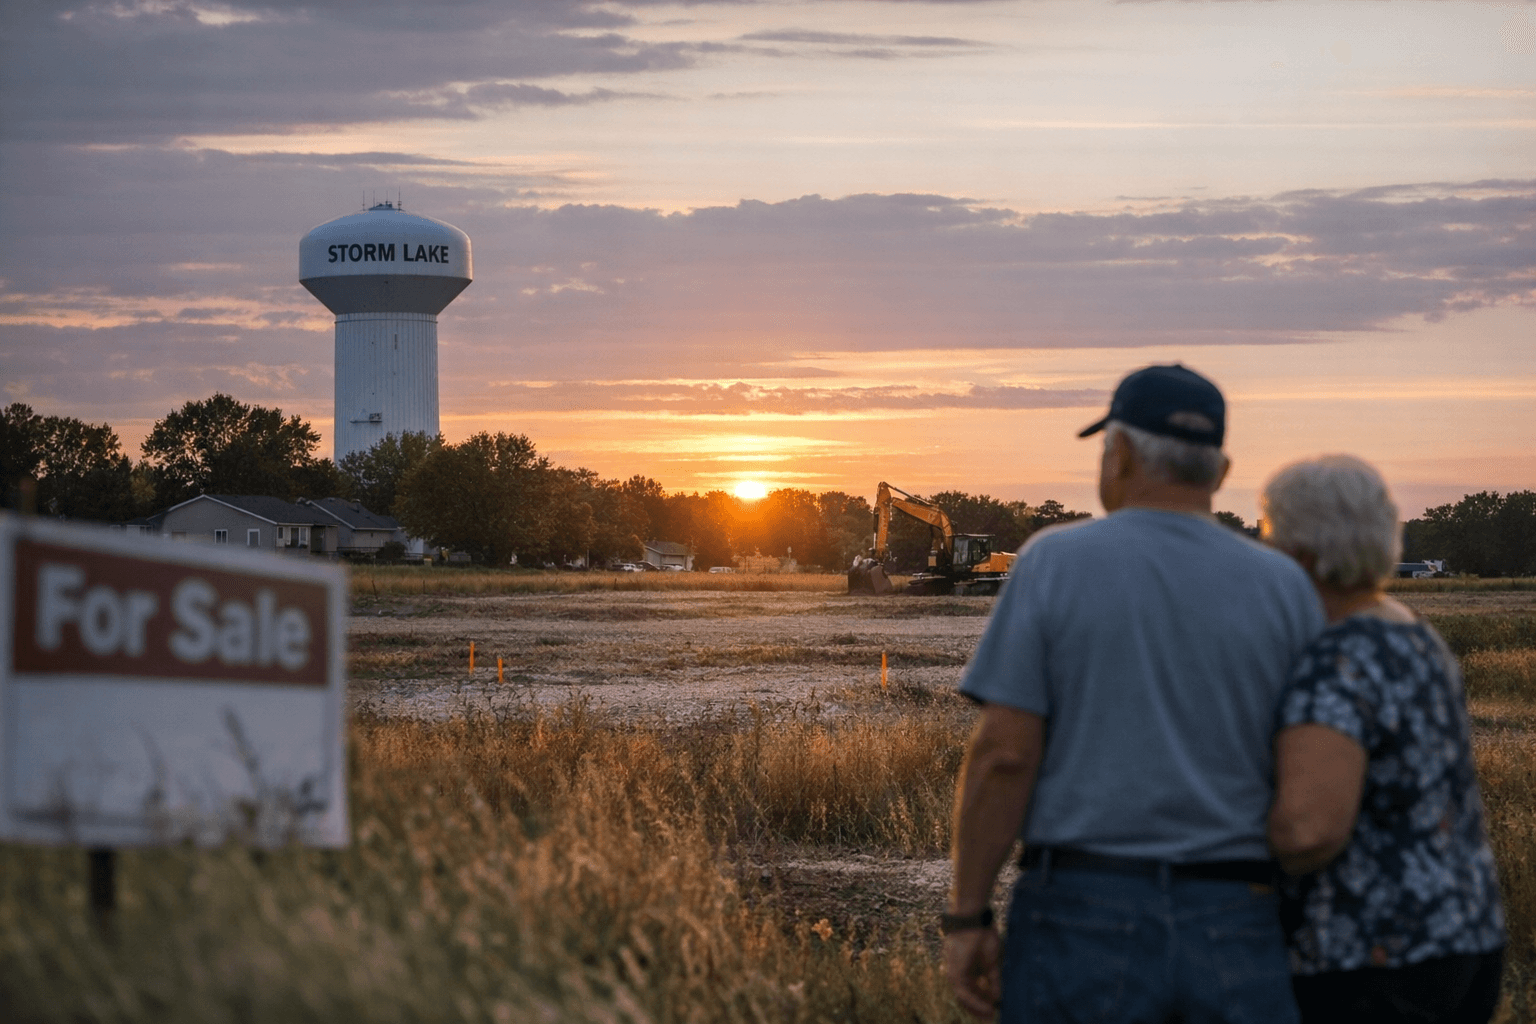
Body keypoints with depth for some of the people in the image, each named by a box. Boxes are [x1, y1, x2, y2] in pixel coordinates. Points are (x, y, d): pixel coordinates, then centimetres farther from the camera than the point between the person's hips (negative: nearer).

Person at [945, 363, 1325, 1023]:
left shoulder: (1053, 564, -3)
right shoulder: (1285, 587, 4)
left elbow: (1003, 753, -8)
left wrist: (967, 919, -2)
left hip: (1086, 918, -2)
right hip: (1235, 931, 2)